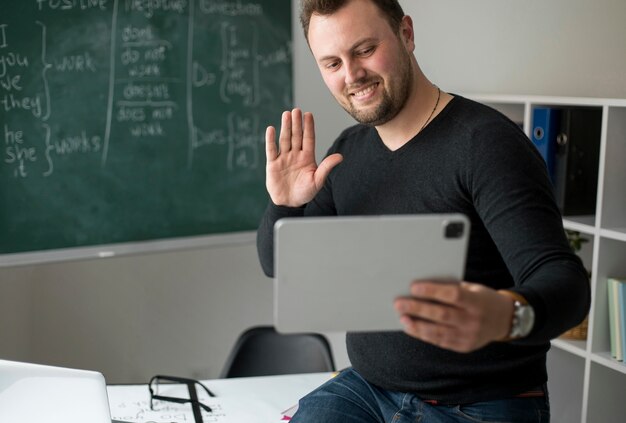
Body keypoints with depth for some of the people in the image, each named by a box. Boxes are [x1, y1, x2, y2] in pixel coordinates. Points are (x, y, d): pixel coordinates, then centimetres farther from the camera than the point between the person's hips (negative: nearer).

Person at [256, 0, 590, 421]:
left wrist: (507, 316, -47)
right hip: (366, 387, 5)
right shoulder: (347, 151, 5)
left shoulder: (487, 142, -16)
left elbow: (565, 279, -25)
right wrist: (284, 207, -10)